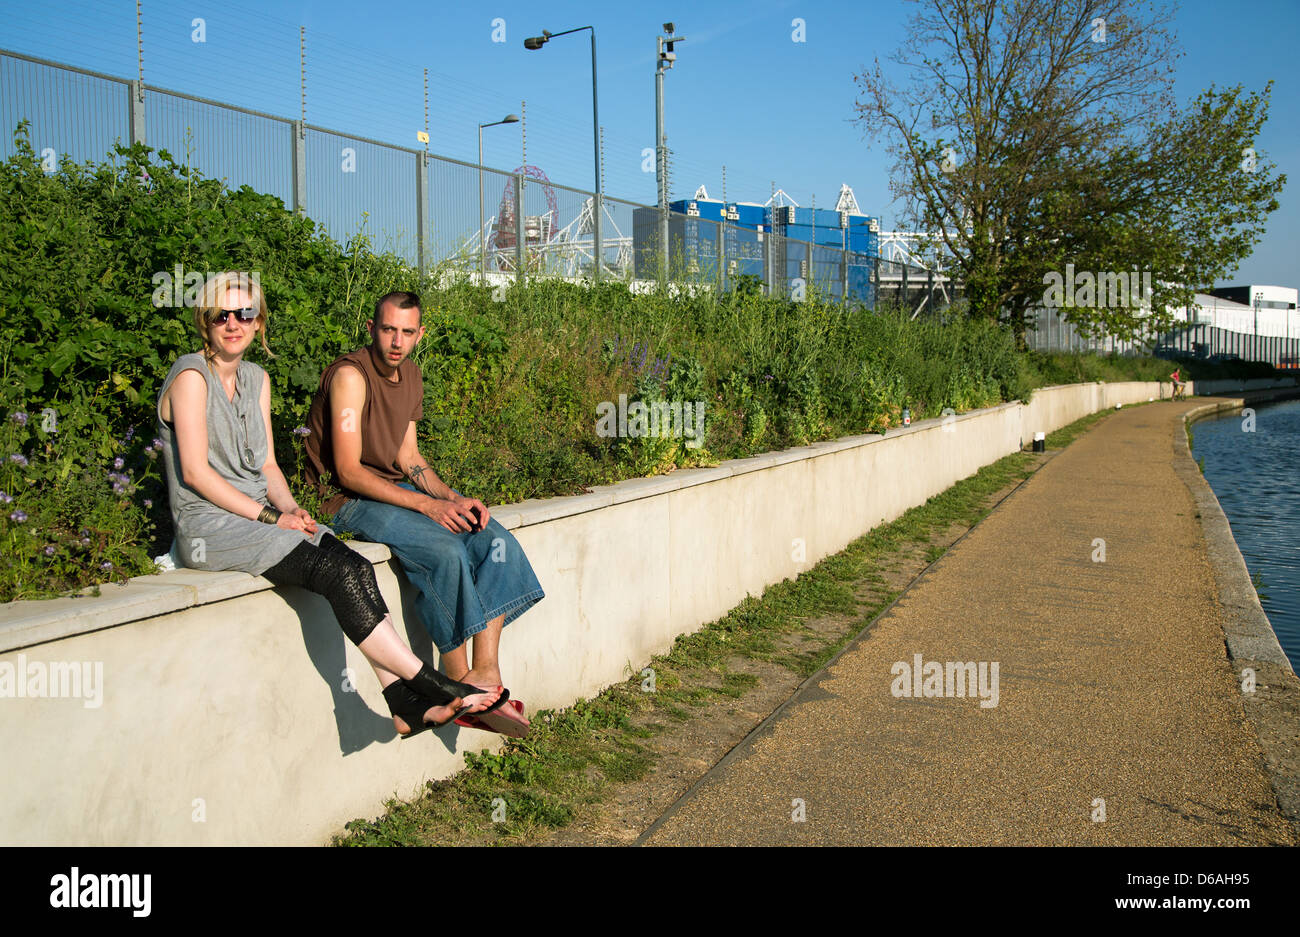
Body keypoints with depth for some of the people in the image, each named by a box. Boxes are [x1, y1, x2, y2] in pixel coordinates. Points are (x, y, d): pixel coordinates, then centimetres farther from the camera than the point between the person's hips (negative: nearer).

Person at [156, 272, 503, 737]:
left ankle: (406, 705, -24)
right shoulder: (191, 376, -7)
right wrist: (271, 517, -15)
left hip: (258, 515, 7)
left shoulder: (256, 378, 16)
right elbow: (195, 473, -13)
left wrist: (291, 508, -3)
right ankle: (431, 685, -22)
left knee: (356, 566, -20)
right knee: (336, 571, -26)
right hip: (209, 526, -7)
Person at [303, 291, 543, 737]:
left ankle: (484, 672, -19)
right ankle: (460, 687, -19)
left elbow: (409, 458, 11)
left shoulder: (409, 374, 10)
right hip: (349, 500, -8)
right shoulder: (350, 375, -16)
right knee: (445, 551, -31)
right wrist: (427, 505, -25)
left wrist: (453, 497, -6)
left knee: (497, 542, -13)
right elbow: (348, 470, -21)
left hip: (399, 488, 8)